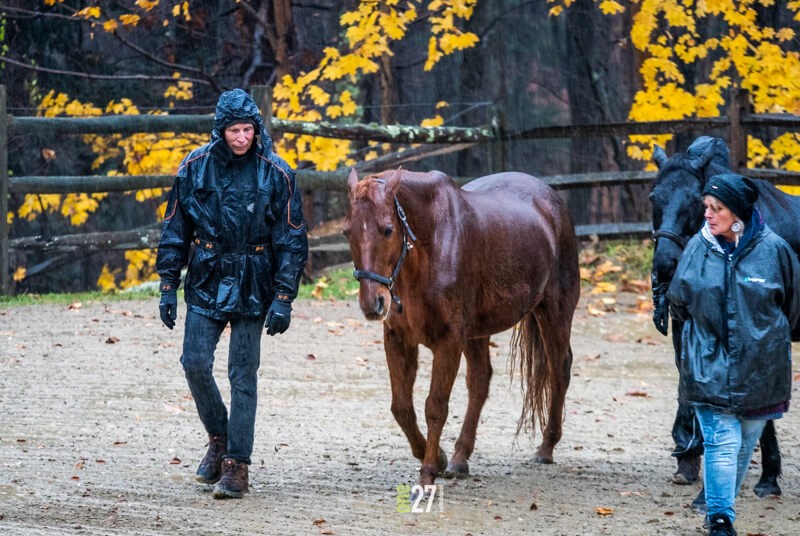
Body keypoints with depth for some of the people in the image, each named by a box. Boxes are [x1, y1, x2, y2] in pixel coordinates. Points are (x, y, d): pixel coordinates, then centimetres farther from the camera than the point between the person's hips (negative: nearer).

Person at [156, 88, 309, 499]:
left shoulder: (275, 173, -7)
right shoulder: (195, 167, -2)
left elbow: (291, 241, -4)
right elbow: (174, 230, 5)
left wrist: (284, 298, -9)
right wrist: (168, 286, 2)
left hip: (252, 287, -2)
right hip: (206, 281, 2)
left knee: (243, 373, -2)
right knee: (195, 363, -3)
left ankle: (236, 465, 4)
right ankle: (218, 438, 22)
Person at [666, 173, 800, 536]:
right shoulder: (698, 248, -4)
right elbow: (677, 301, 11)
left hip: (759, 367, 1)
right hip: (709, 366, -1)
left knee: (745, 442, 13)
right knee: (722, 442, -10)